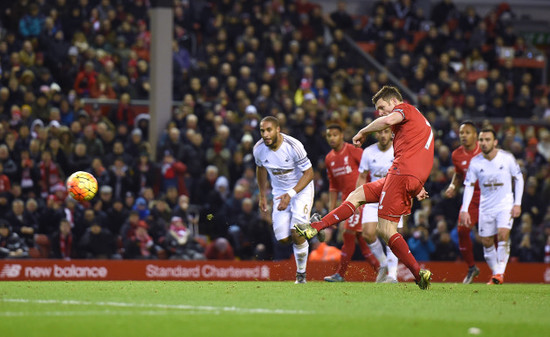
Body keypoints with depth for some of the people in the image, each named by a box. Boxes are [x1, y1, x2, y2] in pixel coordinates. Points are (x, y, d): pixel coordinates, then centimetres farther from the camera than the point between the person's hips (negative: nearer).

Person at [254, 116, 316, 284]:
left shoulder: (293, 146, -26)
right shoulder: (259, 149, -12)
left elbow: (309, 173, -19)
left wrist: (290, 194, -27)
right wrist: (262, 195, 15)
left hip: (301, 189, -4)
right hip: (280, 192, 4)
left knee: (297, 234, -19)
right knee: (283, 238, -6)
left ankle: (301, 272, 3)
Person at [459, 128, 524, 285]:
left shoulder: (507, 158, -11)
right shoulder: (475, 162, -6)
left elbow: (519, 179, 1)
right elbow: (469, 185, 0)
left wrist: (517, 204, -5)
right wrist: (464, 210, -8)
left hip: (505, 204, -3)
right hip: (486, 207, 3)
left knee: (503, 235, -22)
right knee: (487, 242, 6)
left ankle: (500, 273, -18)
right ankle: (495, 273, 24)